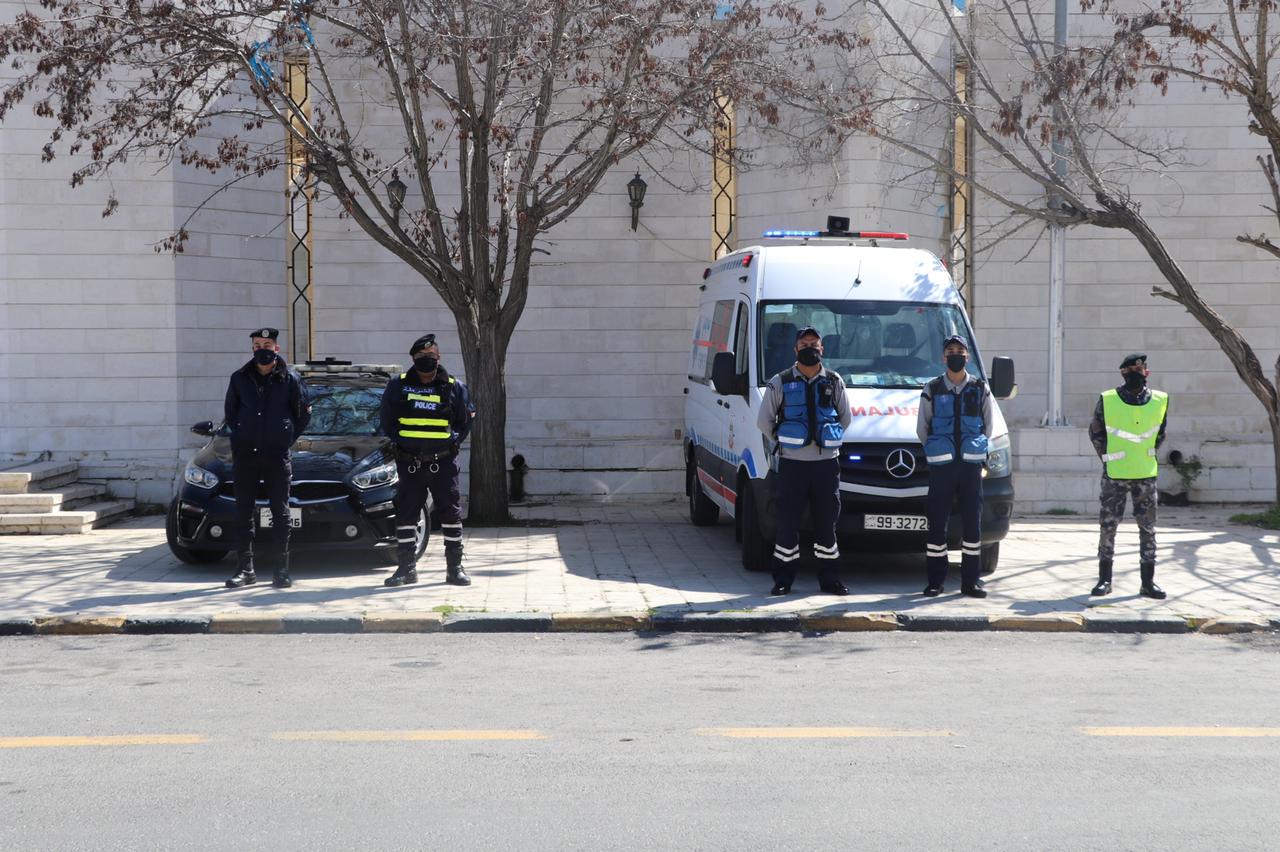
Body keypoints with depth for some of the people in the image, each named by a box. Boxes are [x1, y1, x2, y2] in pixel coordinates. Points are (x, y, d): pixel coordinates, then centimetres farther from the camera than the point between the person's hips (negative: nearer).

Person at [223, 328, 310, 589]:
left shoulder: (290, 379, 0)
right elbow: (230, 411, 18)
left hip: (277, 455, -2)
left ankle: (281, 569, 5)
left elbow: (304, 414, 9)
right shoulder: (239, 378, 6)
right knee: (243, 513, 4)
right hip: (244, 455, 2)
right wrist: (243, 436, 9)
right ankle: (245, 568, 10)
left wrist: (287, 438, 4)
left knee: (280, 513, 0)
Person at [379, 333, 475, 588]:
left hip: (443, 462, 0)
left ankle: (455, 567, 10)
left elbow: (466, 421, 11)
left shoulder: (454, 387, 3)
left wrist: (454, 441, 1)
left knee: (451, 513, 1)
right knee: (405, 514, 2)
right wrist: (399, 442, 1)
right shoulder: (398, 386, 4)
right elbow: (388, 421, 11)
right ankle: (406, 568, 11)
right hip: (409, 462, 1)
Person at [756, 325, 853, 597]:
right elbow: (764, 420, 5)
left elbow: (845, 418, 17)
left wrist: (829, 439, 9)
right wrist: (785, 441, 3)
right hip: (792, 463, -2)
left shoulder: (834, 381, 8)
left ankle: (829, 579, 14)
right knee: (788, 523, -1)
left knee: (827, 522, 6)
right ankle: (783, 580, 7)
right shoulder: (780, 382, 2)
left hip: (827, 462, 2)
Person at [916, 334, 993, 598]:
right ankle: (935, 580, 6)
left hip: (971, 464, 1)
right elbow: (922, 429, 9)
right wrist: (938, 450, 10)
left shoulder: (981, 389, 7)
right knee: (937, 522, -1)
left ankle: (971, 581, 7)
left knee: (973, 522, 1)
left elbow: (987, 427, 13)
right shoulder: (932, 390, 3)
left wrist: (974, 449, 9)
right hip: (941, 466, -1)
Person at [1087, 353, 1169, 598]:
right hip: (1115, 475, -2)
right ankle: (1104, 579, 11)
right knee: (1108, 526, 2)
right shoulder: (1107, 401, -6)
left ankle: (1148, 582, 11)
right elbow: (1096, 432, 5)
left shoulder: (1160, 401, 1)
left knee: (1148, 528, 5)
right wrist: (1108, 459, 3)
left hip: (1146, 474, 2)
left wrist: (1147, 457, 12)